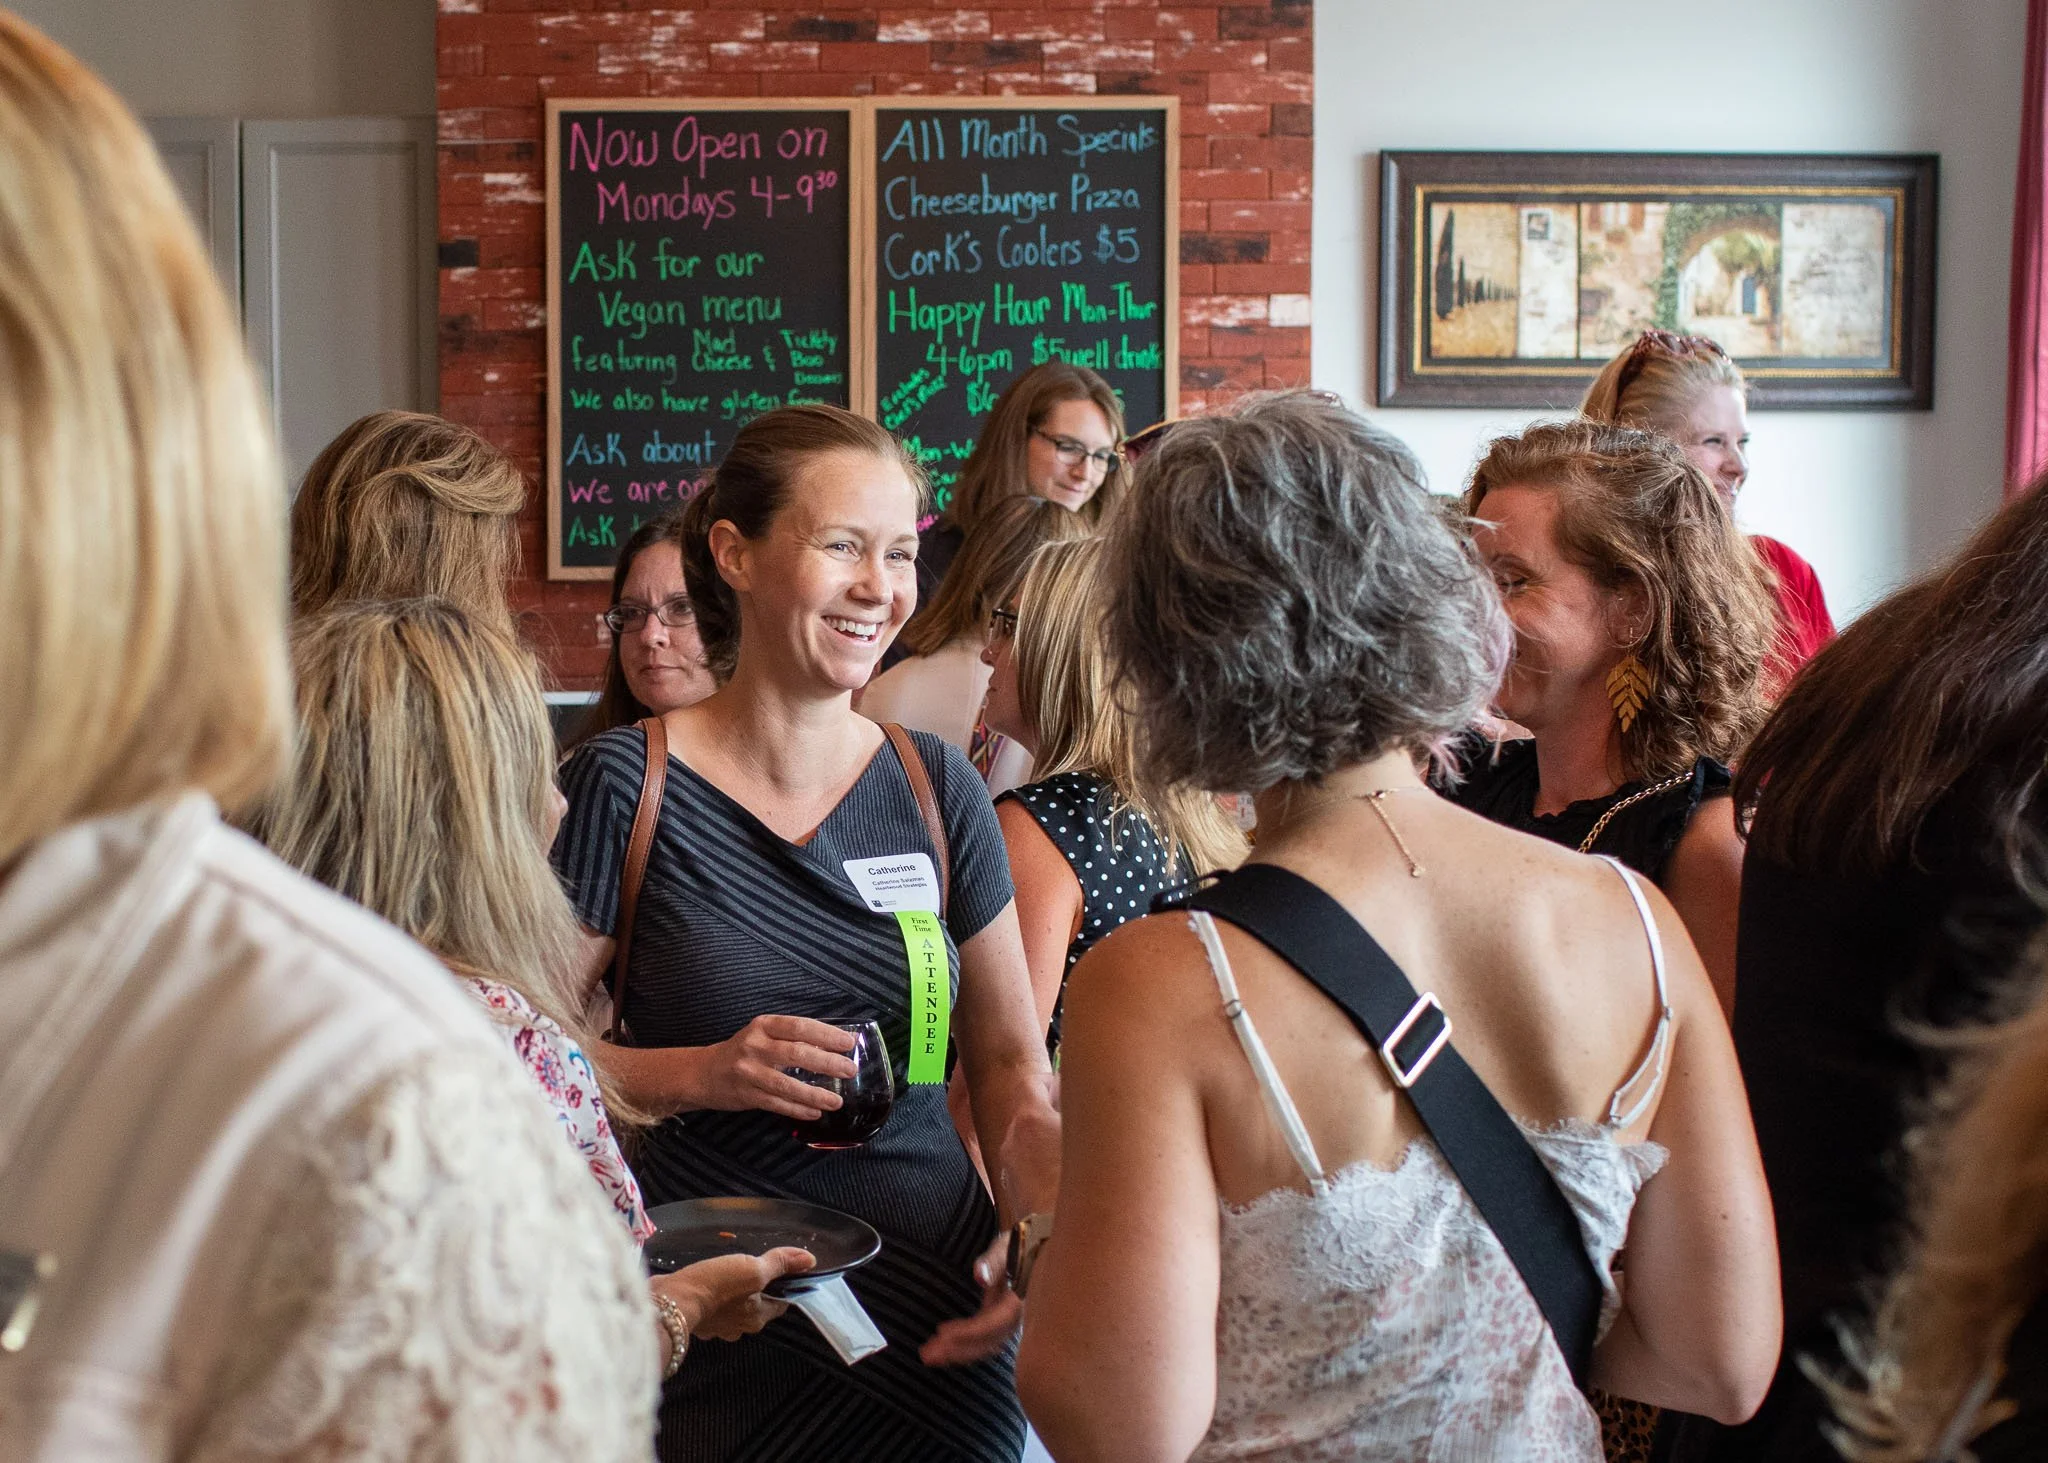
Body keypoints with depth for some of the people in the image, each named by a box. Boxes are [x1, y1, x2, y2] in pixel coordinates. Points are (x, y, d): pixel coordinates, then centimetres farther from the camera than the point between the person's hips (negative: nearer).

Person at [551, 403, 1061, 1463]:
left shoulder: (934, 788, 4)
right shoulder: (623, 787, -7)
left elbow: (1007, 1061, 10)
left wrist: (1046, 1229, -7)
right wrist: (699, 1074, -22)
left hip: (935, 1329, 3)